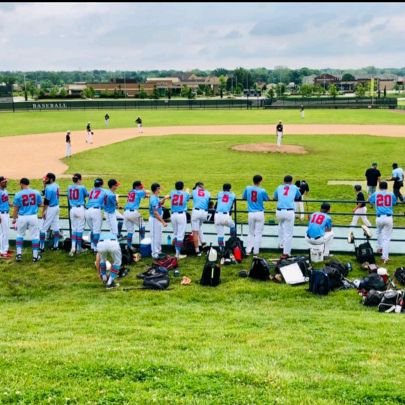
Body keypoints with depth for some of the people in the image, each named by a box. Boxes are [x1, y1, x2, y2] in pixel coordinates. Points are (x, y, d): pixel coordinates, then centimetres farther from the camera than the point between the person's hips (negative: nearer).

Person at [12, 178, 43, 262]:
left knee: (20, 235, 18)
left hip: (22, 217, 0)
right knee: (35, 236, 9)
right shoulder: (36, 193, -4)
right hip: (33, 217, 0)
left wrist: (14, 219, 10)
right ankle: (35, 256, 11)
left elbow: (16, 208, -2)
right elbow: (40, 204, 7)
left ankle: (19, 254, 14)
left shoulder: (18, 194, -8)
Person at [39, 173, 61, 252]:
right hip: (56, 207, 9)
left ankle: (41, 247, -1)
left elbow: (46, 201, -20)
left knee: (43, 227, -3)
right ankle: (56, 245, 18)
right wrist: (45, 184, 6)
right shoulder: (56, 186, 6)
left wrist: (43, 211, -15)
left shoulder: (49, 188, -19)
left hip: (50, 208, -9)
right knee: (55, 227, 13)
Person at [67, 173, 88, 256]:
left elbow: (69, 198, 10)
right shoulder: (82, 187, -6)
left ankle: (73, 247, -4)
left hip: (72, 209, 4)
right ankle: (78, 248, 12)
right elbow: (87, 195, 9)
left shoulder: (69, 188, 5)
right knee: (80, 228, 5)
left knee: (73, 228, 12)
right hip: (80, 209, -4)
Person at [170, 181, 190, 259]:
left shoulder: (172, 193, 9)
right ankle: (178, 254, -4)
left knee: (175, 234, 15)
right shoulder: (185, 193, 3)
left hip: (173, 215, 4)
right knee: (180, 235, -3)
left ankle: (177, 252, 18)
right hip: (181, 215, -4)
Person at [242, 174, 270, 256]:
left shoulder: (247, 188, -2)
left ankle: (248, 251, 10)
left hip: (251, 214, 3)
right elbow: (268, 199, 8)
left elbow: (243, 197, 14)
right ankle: (256, 252, 4)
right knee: (258, 233, 4)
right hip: (259, 213, -3)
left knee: (251, 233, 15)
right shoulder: (262, 191, -9)